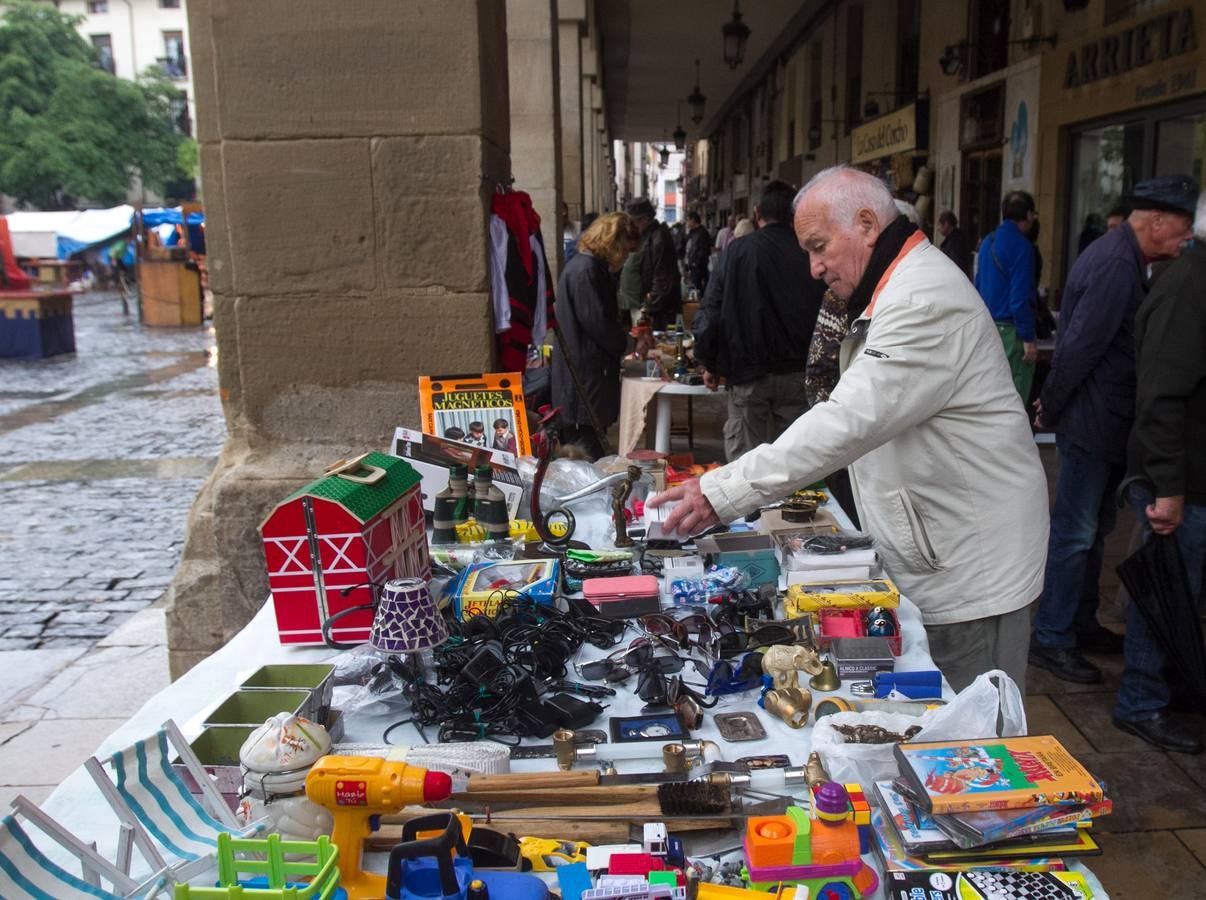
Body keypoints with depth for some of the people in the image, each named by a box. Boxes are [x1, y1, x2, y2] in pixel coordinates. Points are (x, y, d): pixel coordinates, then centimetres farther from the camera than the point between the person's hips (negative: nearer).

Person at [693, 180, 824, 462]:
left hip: (749, 374, -2)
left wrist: (708, 362, 4)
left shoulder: (738, 251, -6)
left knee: (744, 459, 6)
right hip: (797, 373, 2)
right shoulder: (810, 254, -1)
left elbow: (713, 309, -5)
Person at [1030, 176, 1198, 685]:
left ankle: (1080, 624, 30)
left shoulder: (1120, 257, 12)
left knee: (1094, 529, 17)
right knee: (1075, 532, -2)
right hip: (1092, 423, -10)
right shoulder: (1116, 265, -21)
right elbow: (1080, 346, -22)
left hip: (1106, 423, 10)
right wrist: (1051, 410, -13)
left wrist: (1053, 404, 11)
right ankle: (1051, 639, 8)